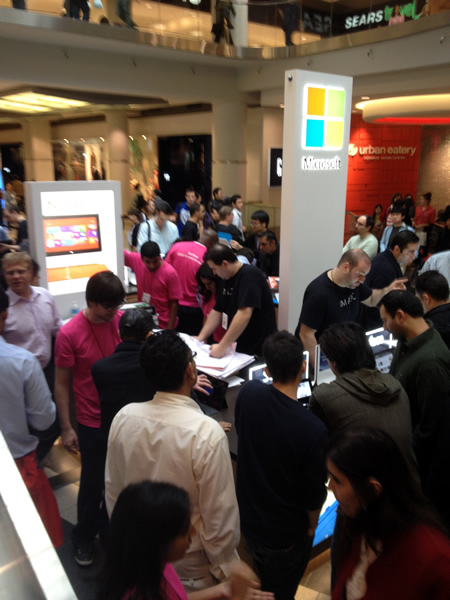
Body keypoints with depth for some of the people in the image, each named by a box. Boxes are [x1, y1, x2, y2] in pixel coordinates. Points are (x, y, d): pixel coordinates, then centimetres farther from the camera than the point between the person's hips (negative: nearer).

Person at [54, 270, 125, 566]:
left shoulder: (123, 320, -9)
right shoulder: (69, 334, -17)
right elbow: (62, 383, -8)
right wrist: (67, 428, -6)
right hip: (92, 422, -3)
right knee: (93, 482, 13)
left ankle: (110, 525, 45)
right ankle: (83, 536, 39)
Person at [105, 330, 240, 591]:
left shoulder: (124, 417, -17)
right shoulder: (206, 432, -32)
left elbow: (113, 489, -2)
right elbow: (220, 513, -22)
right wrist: (223, 566, -5)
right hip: (190, 568, -4)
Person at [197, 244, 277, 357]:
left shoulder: (249, 275, -19)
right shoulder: (226, 279, 9)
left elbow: (244, 315, -28)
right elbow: (217, 311, 14)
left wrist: (222, 347, -25)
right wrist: (200, 338, 7)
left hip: (258, 350, -7)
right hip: (237, 348, 8)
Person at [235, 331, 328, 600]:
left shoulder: (248, 394, -20)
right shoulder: (313, 430, -34)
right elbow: (315, 493, -19)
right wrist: (312, 526, 2)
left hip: (248, 517, 5)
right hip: (287, 533, -4)